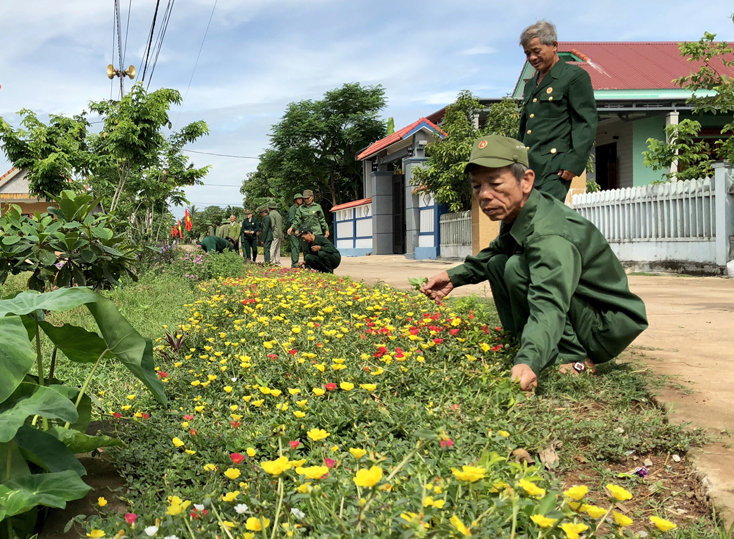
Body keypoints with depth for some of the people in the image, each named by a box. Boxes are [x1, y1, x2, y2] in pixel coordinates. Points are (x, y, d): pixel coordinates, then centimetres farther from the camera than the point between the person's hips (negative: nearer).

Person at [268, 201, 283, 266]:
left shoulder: (272, 214, -8)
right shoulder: (278, 214, 19)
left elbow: (272, 225, -17)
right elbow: (282, 225, 20)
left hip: (274, 234, -9)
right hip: (280, 234, 9)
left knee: (271, 248, -14)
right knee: (277, 249, 11)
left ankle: (270, 261, -21)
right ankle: (277, 262, 11)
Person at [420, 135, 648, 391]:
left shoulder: (551, 237, -32)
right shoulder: (517, 212, -1)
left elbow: (549, 307, -46)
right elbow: (495, 252, 21)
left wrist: (529, 362, -63)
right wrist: (455, 276, 7)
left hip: (609, 328, -9)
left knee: (517, 268, -27)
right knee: (497, 264, 8)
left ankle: (573, 360, -17)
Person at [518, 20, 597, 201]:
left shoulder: (575, 76, 1)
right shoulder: (530, 85, 24)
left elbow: (586, 123, -8)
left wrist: (575, 162, -16)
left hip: (554, 167, -7)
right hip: (528, 166, 7)